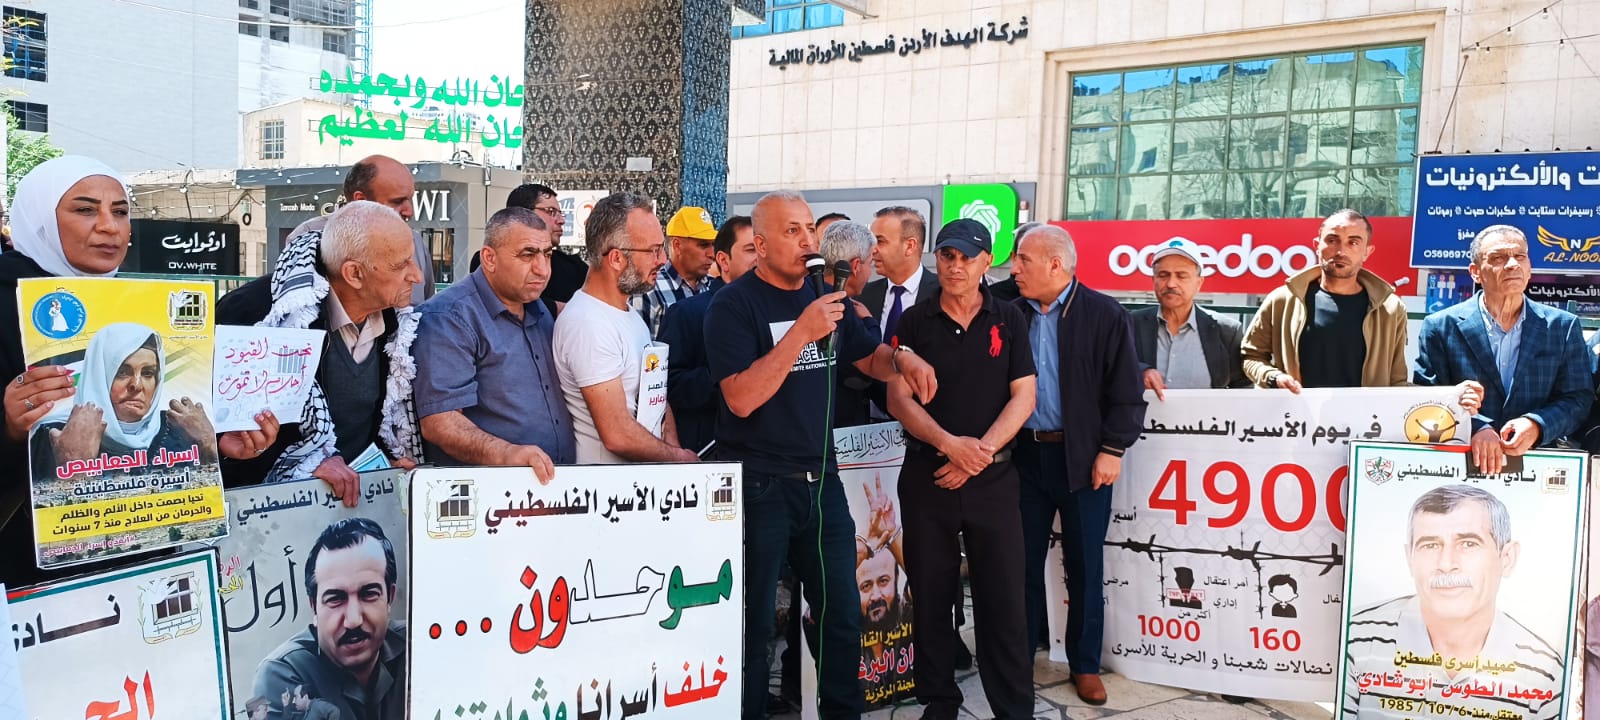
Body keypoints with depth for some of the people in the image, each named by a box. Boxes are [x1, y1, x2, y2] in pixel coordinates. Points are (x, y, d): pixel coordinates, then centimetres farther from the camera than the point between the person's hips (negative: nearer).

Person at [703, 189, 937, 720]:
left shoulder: (824, 296, 8)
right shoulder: (734, 305, -12)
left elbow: (868, 357, 21)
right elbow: (742, 398, -23)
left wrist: (903, 359, -1)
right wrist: (802, 331, -26)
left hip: (821, 478, 6)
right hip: (758, 486, -6)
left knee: (843, 615, 14)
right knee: (753, 623, 8)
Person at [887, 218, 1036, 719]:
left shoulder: (1009, 321, 5)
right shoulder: (914, 322, 3)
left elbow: (1023, 397, 0)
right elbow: (898, 399, -3)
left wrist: (981, 451, -12)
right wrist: (951, 444, -16)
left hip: (993, 476, 0)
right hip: (926, 475, 1)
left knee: (1003, 598, 0)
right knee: (931, 596, 7)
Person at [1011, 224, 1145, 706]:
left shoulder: (1106, 315, -6)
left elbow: (1127, 393, -6)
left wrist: (1112, 450, -10)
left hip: (1083, 458, -3)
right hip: (1025, 455, 3)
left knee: (1084, 566, 8)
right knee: (1023, 561, 10)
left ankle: (1085, 665, 23)